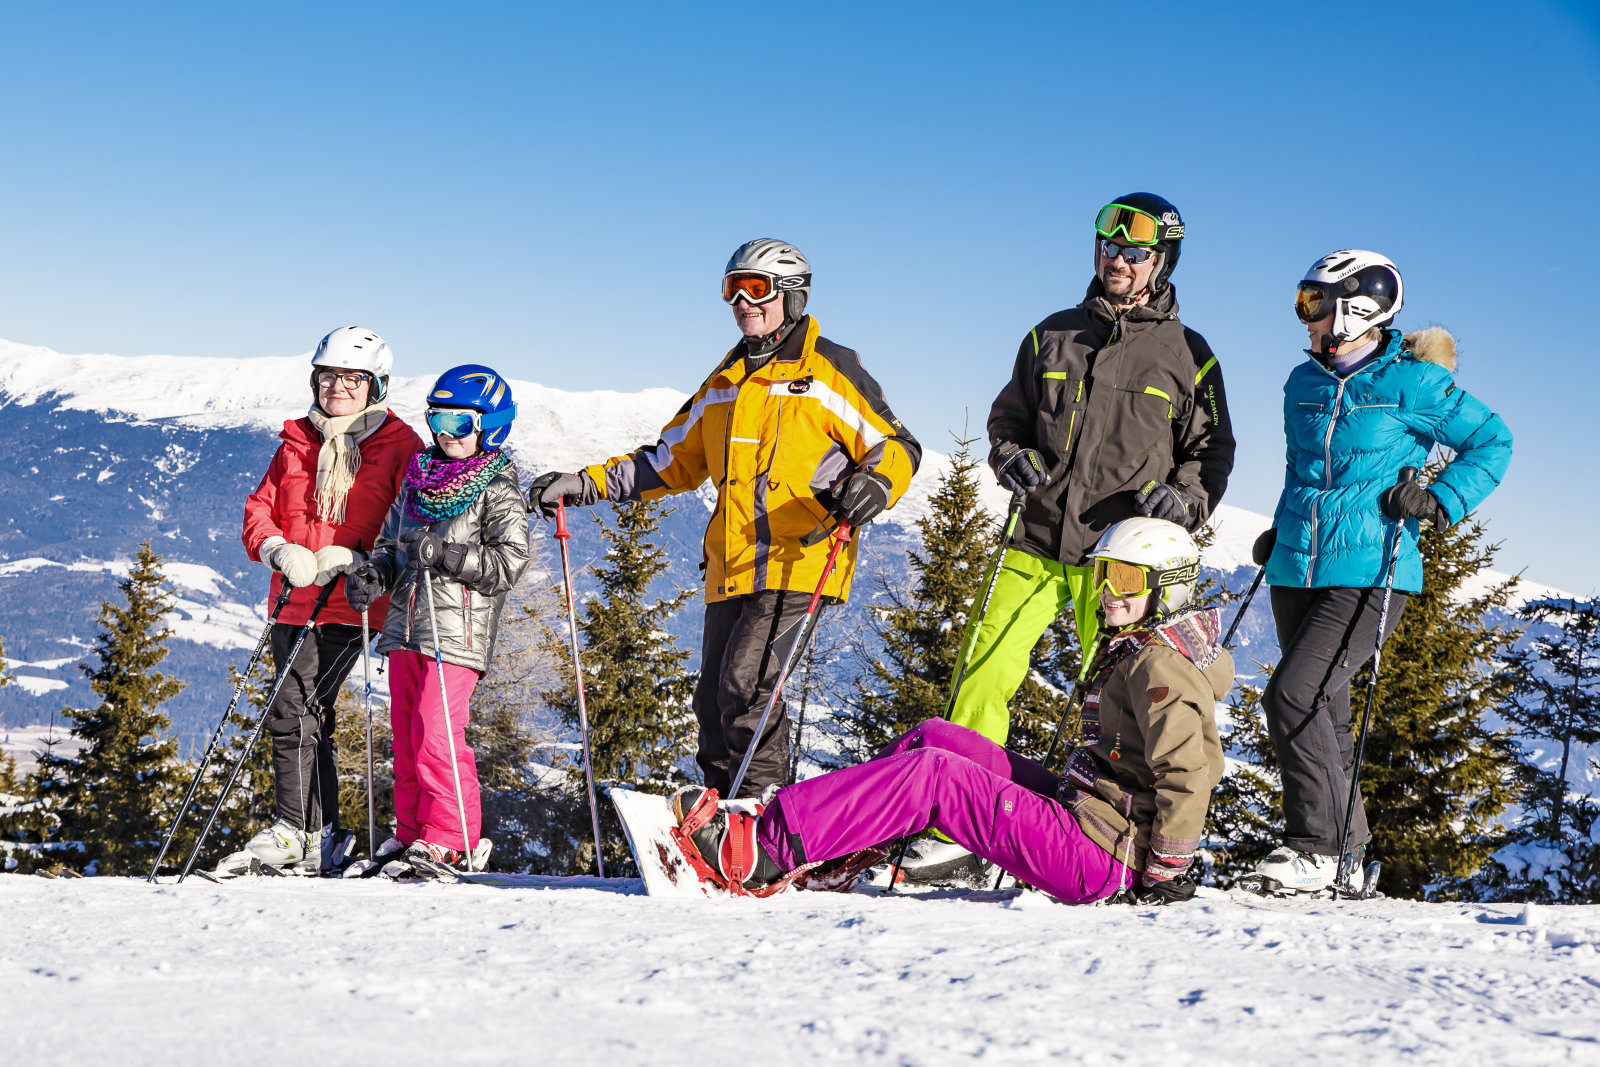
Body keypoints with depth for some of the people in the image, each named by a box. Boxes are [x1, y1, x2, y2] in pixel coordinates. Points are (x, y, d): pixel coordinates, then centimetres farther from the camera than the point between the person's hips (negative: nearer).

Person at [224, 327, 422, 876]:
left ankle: (293, 831, -6)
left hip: (352, 603, -5)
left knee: (294, 709, -13)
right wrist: (281, 551, -8)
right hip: (296, 599, 5)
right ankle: (321, 836, 11)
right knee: (305, 713, 3)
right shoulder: (297, 442, 14)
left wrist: (352, 558, -17)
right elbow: (260, 508, 13)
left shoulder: (399, 445, 1)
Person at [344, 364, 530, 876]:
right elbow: (393, 540, 24)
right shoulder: (417, 476, 16)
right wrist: (375, 572, 3)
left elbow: (510, 562, -11)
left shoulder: (497, 489, -3)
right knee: (405, 734, 9)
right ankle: (411, 831, 18)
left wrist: (446, 556, -18)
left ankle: (452, 840, -5)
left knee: (435, 733, -13)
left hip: (458, 632, -7)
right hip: (405, 626, 7)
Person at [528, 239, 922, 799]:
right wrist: (583, 485, 17)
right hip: (731, 569, 7)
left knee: (746, 680, -20)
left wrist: (875, 485, -25)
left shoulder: (827, 369, 0)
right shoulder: (723, 383, 20)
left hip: (799, 562, -7)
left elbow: (896, 446, -2)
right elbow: (671, 462, 26)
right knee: (714, 698, 5)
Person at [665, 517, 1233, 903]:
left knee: (932, 775, -18)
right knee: (937, 738, 7)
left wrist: (1164, 874, -19)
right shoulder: (1128, 652, 20)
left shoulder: (1159, 665, -13)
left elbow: (1187, 776, -22)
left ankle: (764, 851, -23)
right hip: (1078, 813, 10)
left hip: (1098, 854, -10)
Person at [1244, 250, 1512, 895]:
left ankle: (1316, 848, -13)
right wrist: (1281, 532, 16)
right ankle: (1348, 857, 18)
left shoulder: (1411, 383, -6)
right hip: (1297, 571, 7)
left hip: (1369, 574, -7)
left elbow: (1492, 442, 1)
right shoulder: (1303, 384, 12)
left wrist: (1439, 501, -10)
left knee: (1294, 695, -20)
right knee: (1323, 715, 8)